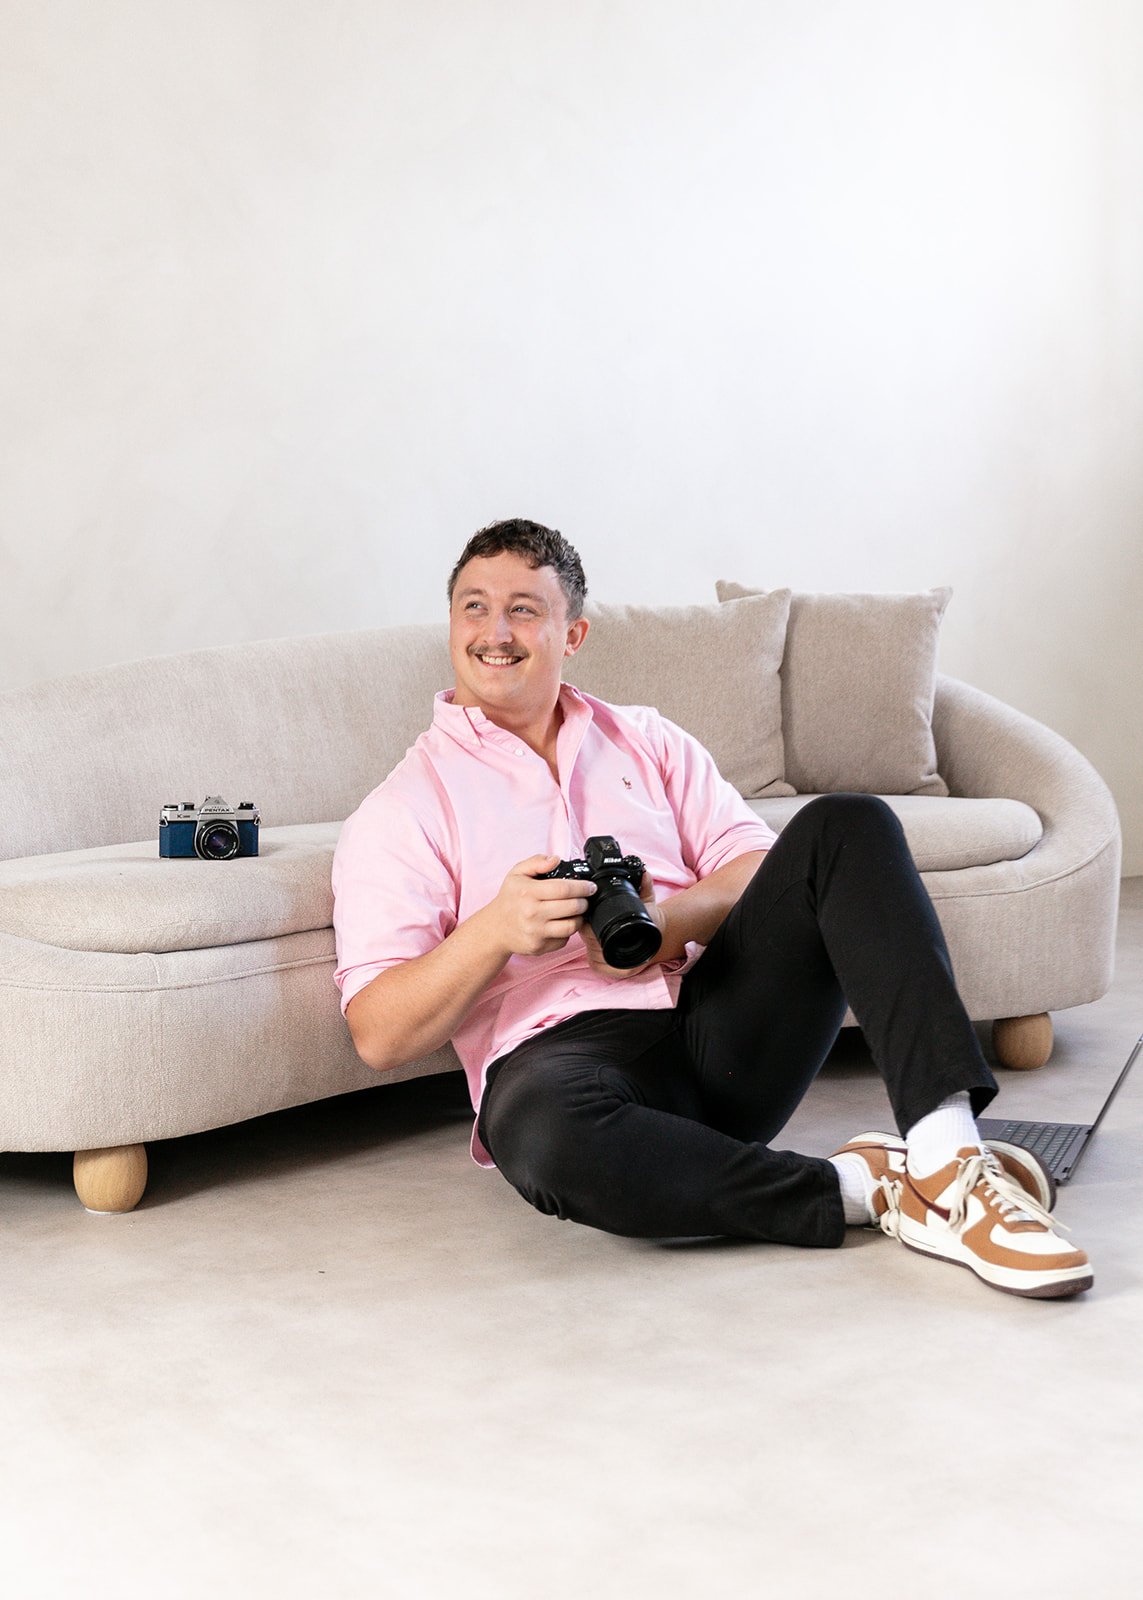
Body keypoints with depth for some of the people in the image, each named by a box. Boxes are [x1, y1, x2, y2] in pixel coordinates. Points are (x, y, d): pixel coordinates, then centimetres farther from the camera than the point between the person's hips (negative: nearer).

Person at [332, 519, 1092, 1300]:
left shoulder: (646, 741, 21)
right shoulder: (402, 811, 9)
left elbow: (761, 871, 9)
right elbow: (380, 1036, -2)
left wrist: (665, 926, -13)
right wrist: (495, 930, -19)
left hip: (718, 1026, 4)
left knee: (846, 825, -15)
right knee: (547, 1130, -41)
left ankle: (947, 1160, -31)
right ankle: (865, 1189, -25)